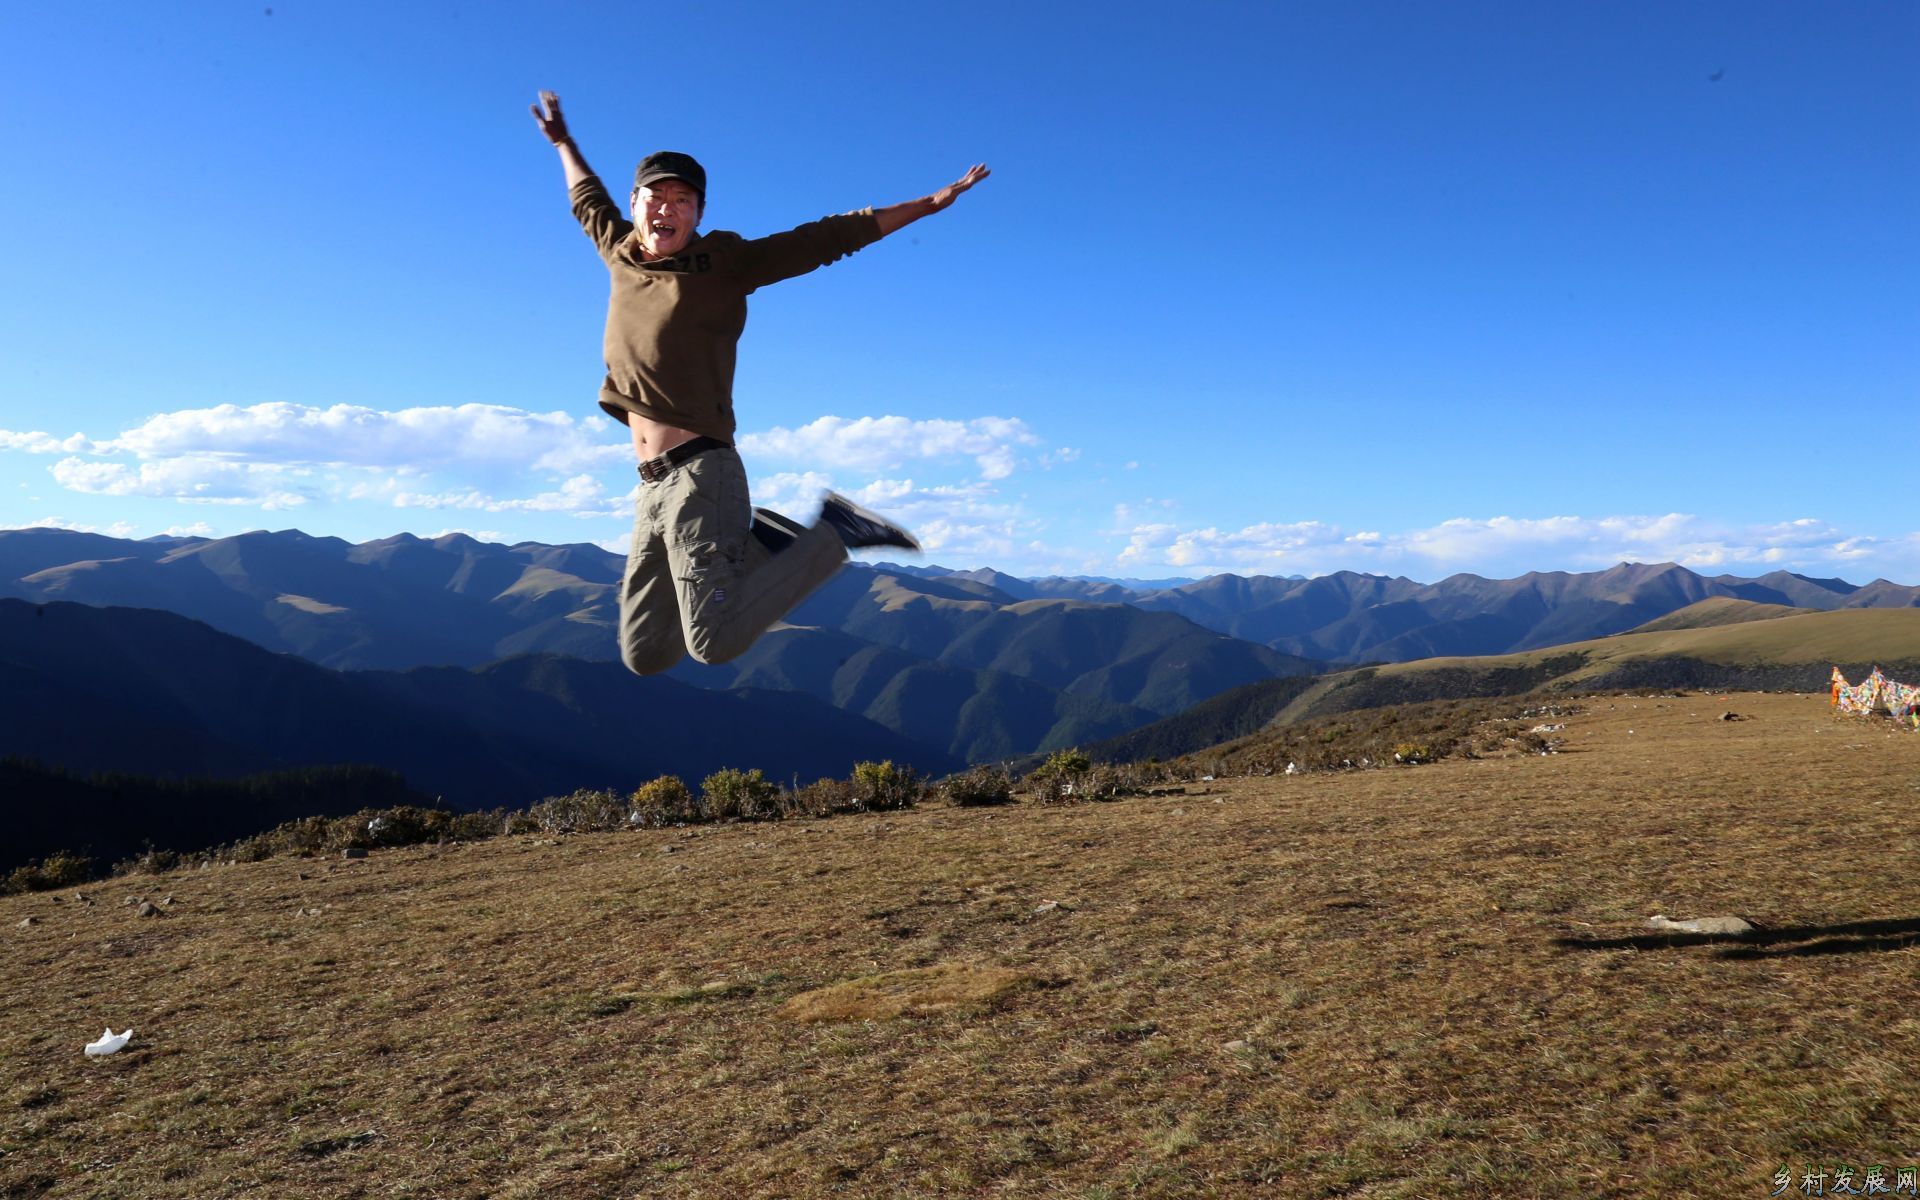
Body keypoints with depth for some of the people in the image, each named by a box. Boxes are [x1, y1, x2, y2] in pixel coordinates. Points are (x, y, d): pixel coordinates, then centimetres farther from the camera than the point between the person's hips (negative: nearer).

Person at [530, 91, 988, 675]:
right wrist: (561, 141, 53)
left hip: (699, 474, -7)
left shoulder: (725, 262, 1)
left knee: (715, 643, -19)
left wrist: (930, 203, 1)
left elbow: (829, 237, 1)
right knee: (644, 656, 8)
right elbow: (588, 200, 37)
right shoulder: (621, 255, 15)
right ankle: (751, 547, 21)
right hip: (653, 488, 7)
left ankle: (833, 535, 0)